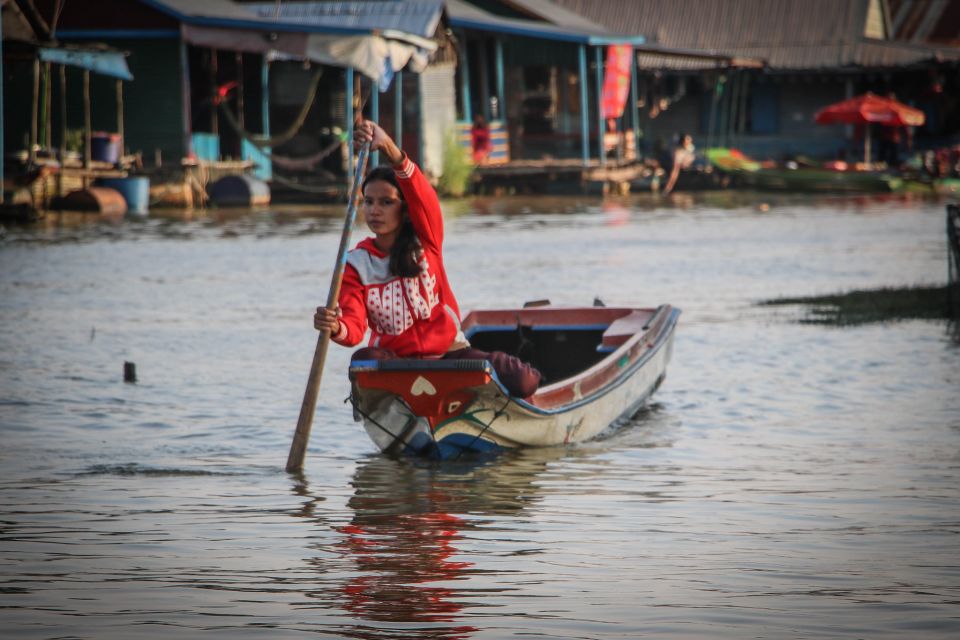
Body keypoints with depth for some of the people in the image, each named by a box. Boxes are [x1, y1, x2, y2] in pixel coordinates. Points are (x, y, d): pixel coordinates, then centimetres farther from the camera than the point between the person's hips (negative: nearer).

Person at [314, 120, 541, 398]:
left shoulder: (426, 240, -1)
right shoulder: (356, 264, 0)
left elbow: (421, 195, -23)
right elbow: (355, 328, -14)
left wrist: (389, 148, -43)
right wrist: (337, 328, -42)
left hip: (447, 349, 0)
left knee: (523, 382, -25)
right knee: (363, 360, -37)